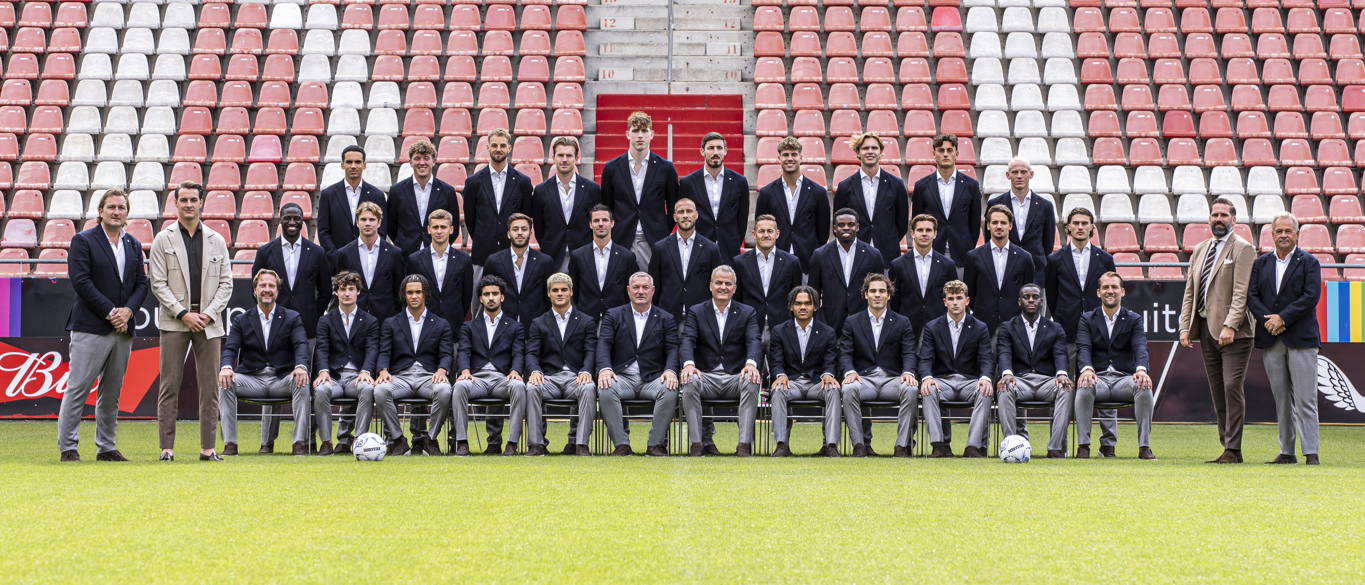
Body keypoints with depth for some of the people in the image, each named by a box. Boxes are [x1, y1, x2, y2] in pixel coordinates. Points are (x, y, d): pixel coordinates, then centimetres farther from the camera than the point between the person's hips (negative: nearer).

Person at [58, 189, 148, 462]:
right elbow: (80, 281, -10)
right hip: (91, 327, -5)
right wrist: (110, 312, -13)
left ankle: (106, 447, 16)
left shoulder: (134, 245, 15)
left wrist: (128, 310, -7)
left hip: (123, 329, 6)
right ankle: (67, 447, 0)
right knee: (78, 389, -5)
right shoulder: (83, 241, -2)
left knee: (112, 392, 10)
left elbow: (141, 283, 12)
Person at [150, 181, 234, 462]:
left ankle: (208, 448, 5)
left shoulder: (217, 241, 11)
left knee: (209, 386, 1)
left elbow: (226, 283, 9)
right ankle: (167, 448, 0)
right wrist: (183, 313, -10)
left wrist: (209, 313, -5)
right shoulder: (163, 240, 4)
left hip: (209, 322, 2)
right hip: (174, 322, -2)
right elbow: (158, 283, -1)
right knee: (169, 386, -3)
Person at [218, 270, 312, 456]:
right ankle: (229, 442, -24)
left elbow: (301, 344, -8)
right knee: (225, 383, -26)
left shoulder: (292, 318, 9)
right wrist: (226, 367, -26)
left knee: (301, 383, -33)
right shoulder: (242, 320, 12)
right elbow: (230, 348, -1)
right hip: (252, 380, 1)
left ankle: (300, 441, -31)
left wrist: (300, 366, -31)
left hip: (282, 379, -1)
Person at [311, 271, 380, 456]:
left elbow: (372, 350, 0)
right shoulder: (326, 321, 16)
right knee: (320, 390, -34)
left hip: (357, 377, -1)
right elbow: (322, 349, 1)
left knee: (368, 389, -36)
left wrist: (366, 372, -21)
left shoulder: (370, 321, 14)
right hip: (333, 376, 1)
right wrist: (323, 371, -20)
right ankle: (326, 441, -26)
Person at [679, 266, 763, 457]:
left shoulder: (747, 313, 11)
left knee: (751, 382, -34)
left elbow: (754, 341, -6)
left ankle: (745, 443, -33)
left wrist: (751, 363, -30)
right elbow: (687, 340, -5)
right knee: (689, 382, -33)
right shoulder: (696, 312, 11)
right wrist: (688, 363, -29)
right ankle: (696, 443, -28)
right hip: (706, 377, 0)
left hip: (735, 377, 0)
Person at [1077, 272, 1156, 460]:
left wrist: (1141, 369, -28)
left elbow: (1140, 347, -5)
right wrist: (1087, 369, -29)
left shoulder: (1134, 319, 13)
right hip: (1098, 378, -1)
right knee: (1084, 386, -36)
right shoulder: (1087, 319, 13)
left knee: (1144, 386, -33)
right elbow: (1083, 348, -5)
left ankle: (1144, 446, -29)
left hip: (1125, 379, 1)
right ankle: (1083, 445, -33)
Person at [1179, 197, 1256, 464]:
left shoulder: (1243, 248, -3)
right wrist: (1185, 326, 8)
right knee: (1218, 392, 7)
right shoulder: (1199, 249, 18)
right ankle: (1228, 448, 11)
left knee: (1232, 387, -11)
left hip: (1234, 332, -7)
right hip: (1206, 331, 7)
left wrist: (1230, 326, -21)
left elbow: (1241, 292, -13)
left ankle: (1233, 449, -7)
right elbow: (1190, 291, 18)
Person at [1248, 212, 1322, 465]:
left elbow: (1311, 296, -9)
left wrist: (1283, 318, -15)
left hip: (1301, 339, -4)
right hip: (1271, 340, 4)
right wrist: (1267, 320, -11)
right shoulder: (1261, 263, 13)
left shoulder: (1309, 263, 2)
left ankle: (1311, 453, -6)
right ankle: (1287, 452, 13)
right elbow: (1251, 295, 5)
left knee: (1305, 399, -7)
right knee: (1281, 398, 8)